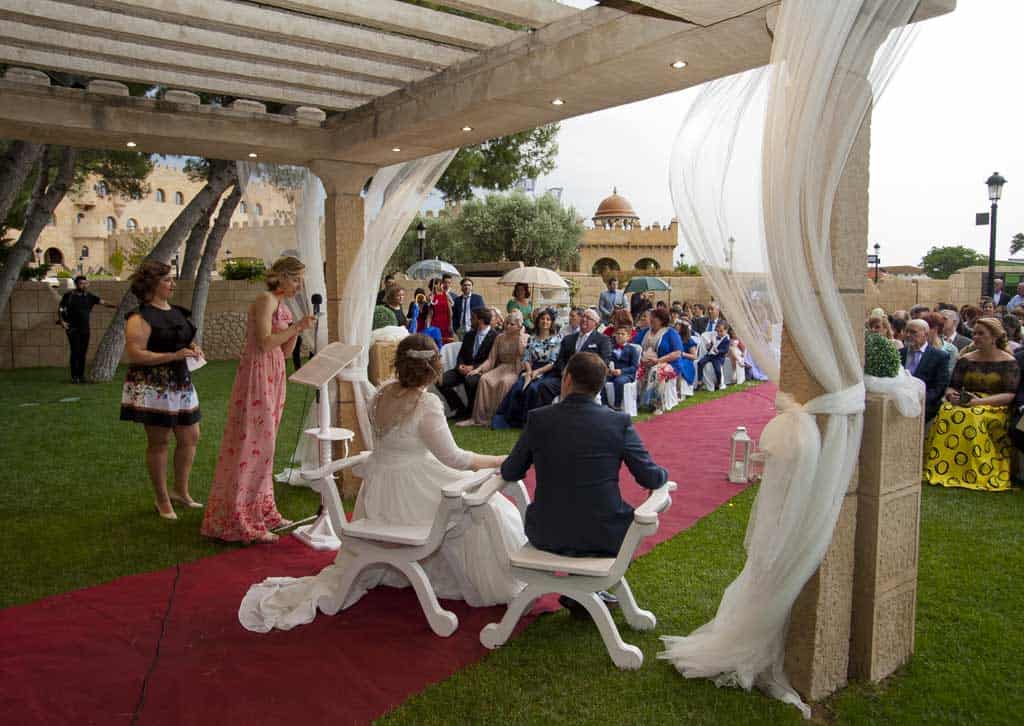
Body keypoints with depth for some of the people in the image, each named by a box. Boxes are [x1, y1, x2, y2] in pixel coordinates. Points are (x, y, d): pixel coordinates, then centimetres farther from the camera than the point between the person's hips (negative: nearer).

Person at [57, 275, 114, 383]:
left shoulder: (89, 296, 7)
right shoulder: (69, 295, -1)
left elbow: (102, 302, -2)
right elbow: (60, 309, 4)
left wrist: (115, 305, -15)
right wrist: (62, 321, -8)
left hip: (85, 329, 3)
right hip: (73, 329, -3)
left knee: (83, 353, 5)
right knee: (75, 352, -7)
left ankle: (81, 376, 13)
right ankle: (74, 376, 0)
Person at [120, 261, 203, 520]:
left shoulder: (178, 312, 13)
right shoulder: (140, 318, -12)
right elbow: (134, 355, -20)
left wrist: (194, 349, 4)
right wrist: (174, 356, -23)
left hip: (180, 384, 8)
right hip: (153, 388, -8)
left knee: (190, 437, 11)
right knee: (159, 442, 2)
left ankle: (181, 491, 27)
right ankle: (162, 500, 14)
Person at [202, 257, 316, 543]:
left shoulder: (283, 307, 17)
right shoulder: (265, 300, -10)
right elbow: (265, 342, -20)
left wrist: (296, 329, 2)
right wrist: (296, 327, -13)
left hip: (273, 377, 9)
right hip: (257, 374, -9)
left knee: (263, 445, 13)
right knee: (252, 443, -7)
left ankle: (260, 511, 22)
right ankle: (238, 521, -2)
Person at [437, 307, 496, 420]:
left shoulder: (495, 337, -5)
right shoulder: (469, 335, 17)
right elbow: (461, 355, 17)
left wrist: (473, 367, -20)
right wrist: (460, 365, -6)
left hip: (480, 371, -6)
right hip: (465, 368, 7)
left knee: (470, 380, -40)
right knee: (440, 381, -16)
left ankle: (470, 411, -12)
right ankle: (460, 409, 2)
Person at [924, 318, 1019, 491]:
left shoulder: (1008, 362, 4)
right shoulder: (965, 360, 16)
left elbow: (1010, 394, -5)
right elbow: (952, 387, 14)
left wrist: (980, 401, -18)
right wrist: (952, 395, -11)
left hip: (995, 407, -3)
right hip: (964, 404, 3)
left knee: (974, 418, -38)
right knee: (946, 413, -32)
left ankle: (975, 474, -34)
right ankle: (939, 470, -33)